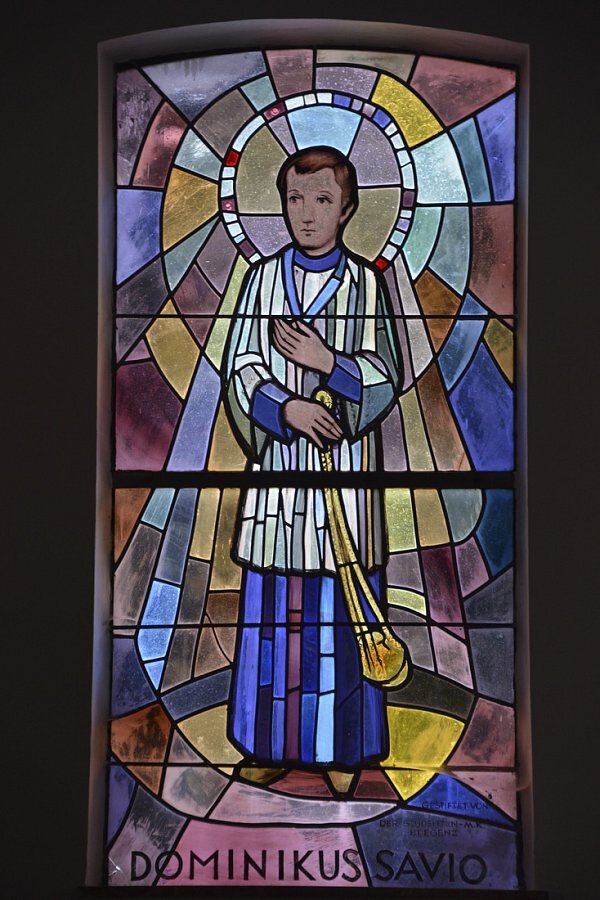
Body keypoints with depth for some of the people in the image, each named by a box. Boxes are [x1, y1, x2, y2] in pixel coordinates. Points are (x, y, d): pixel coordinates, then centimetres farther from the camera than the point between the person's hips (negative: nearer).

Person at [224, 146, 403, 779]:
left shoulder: (366, 283, 2)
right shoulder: (263, 278, 7)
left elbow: (385, 376, 0)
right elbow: (241, 367, 2)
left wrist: (327, 362, -16)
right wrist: (287, 407, -15)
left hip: (345, 461, -1)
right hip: (279, 458, 2)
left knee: (343, 598, 1)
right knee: (274, 601, 5)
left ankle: (344, 738, 15)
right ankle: (274, 736, 18)